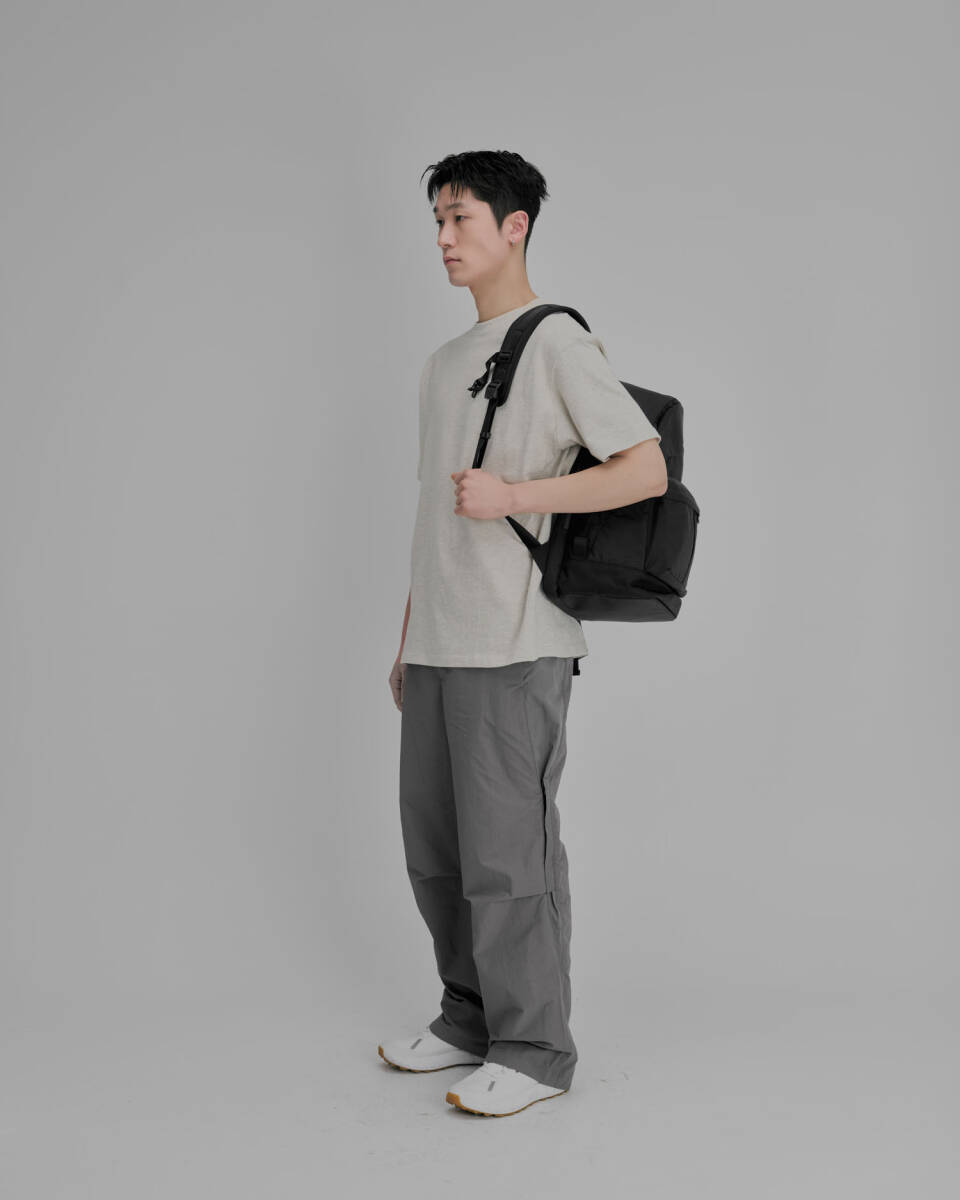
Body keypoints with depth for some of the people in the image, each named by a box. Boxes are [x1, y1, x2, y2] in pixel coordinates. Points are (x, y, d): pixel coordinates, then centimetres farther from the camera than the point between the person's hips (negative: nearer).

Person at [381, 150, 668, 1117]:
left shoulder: (557, 341, -4)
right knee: (435, 849, 13)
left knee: (506, 855, -4)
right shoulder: (442, 365, 20)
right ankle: (471, 1020, 28)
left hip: (515, 648, -8)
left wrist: (513, 496, -19)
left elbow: (647, 471, -11)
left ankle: (532, 1051, 10)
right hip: (438, 647, 8)